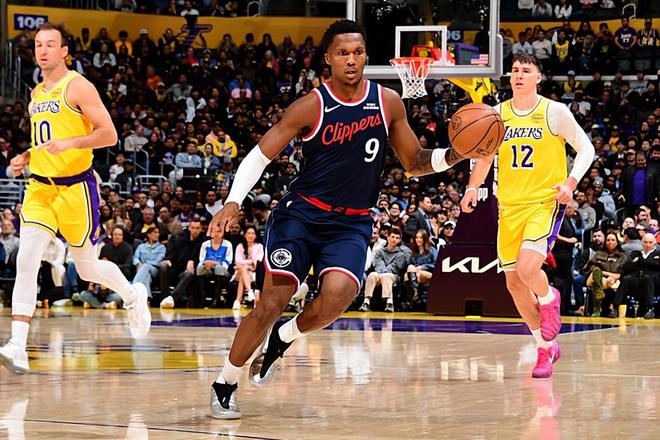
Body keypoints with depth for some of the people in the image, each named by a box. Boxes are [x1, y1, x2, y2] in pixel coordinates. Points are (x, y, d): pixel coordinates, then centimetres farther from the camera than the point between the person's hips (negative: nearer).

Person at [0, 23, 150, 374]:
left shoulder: (77, 87, -8)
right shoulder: (37, 94, 14)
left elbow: (109, 134, -14)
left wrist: (69, 143, -28)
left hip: (76, 187, -5)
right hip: (40, 187, 6)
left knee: (88, 268, 6)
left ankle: (133, 296, 38)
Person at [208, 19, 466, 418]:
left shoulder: (388, 102, 1)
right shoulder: (311, 106, -8)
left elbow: (415, 163, 9)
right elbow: (261, 154, -5)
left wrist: (453, 155, -11)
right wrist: (234, 201, -19)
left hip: (351, 225, 2)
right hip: (300, 215, -2)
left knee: (338, 295, -26)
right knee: (271, 303, -11)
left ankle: (283, 339, 6)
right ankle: (226, 385, 8)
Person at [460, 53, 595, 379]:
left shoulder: (554, 112, -5)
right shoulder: (497, 114, 6)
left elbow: (586, 148, -1)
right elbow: (485, 157, 17)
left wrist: (571, 182, -16)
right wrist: (472, 188, 2)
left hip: (546, 202, -5)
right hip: (509, 206, 5)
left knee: (527, 267, -25)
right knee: (514, 282, 5)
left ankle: (549, 299, 11)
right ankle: (546, 347, 21)